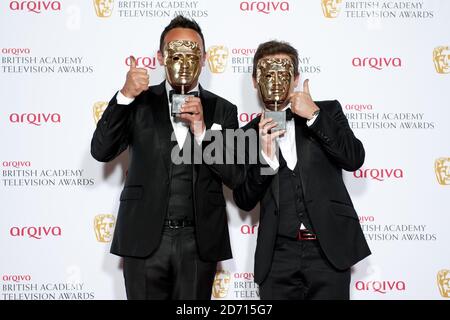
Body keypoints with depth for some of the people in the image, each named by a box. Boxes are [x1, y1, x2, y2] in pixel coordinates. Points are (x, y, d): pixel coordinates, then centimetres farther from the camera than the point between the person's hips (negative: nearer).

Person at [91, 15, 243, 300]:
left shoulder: (222, 110, 5)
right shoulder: (140, 101, 4)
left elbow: (237, 177, -1)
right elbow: (101, 151, -6)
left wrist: (202, 131, -13)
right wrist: (125, 96, -16)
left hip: (199, 242, 1)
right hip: (145, 239, 0)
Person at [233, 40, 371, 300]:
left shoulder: (327, 111, 8)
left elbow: (354, 159, -5)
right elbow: (244, 201, 3)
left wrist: (315, 116, -11)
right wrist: (265, 156, -12)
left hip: (330, 247, -1)